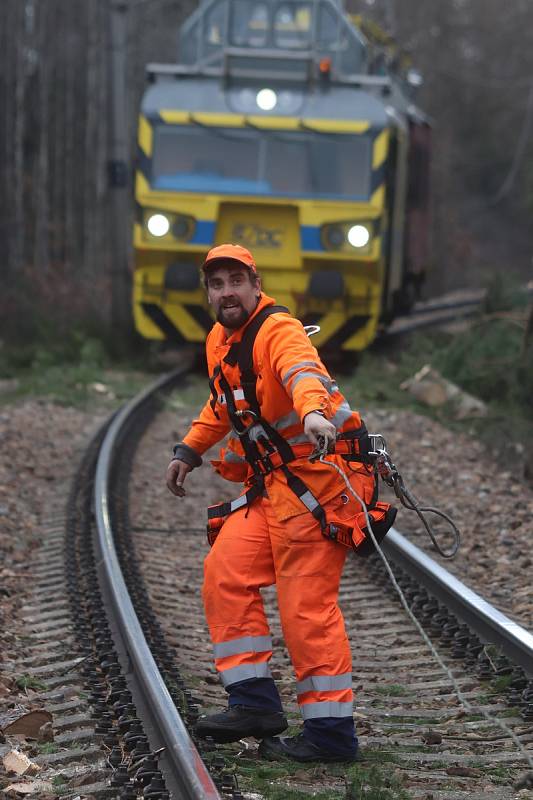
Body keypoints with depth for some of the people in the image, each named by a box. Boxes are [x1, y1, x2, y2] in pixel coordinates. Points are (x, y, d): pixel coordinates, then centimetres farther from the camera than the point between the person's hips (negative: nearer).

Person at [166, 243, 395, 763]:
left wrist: (314, 412, -58)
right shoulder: (219, 340, 13)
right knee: (226, 573, -3)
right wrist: (189, 451, 27)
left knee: (306, 604, -9)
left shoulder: (279, 330, -15)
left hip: (316, 475, -9)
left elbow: (302, 373, -38)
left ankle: (332, 732, -2)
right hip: (270, 483, 9)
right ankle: (255, 703, 1)